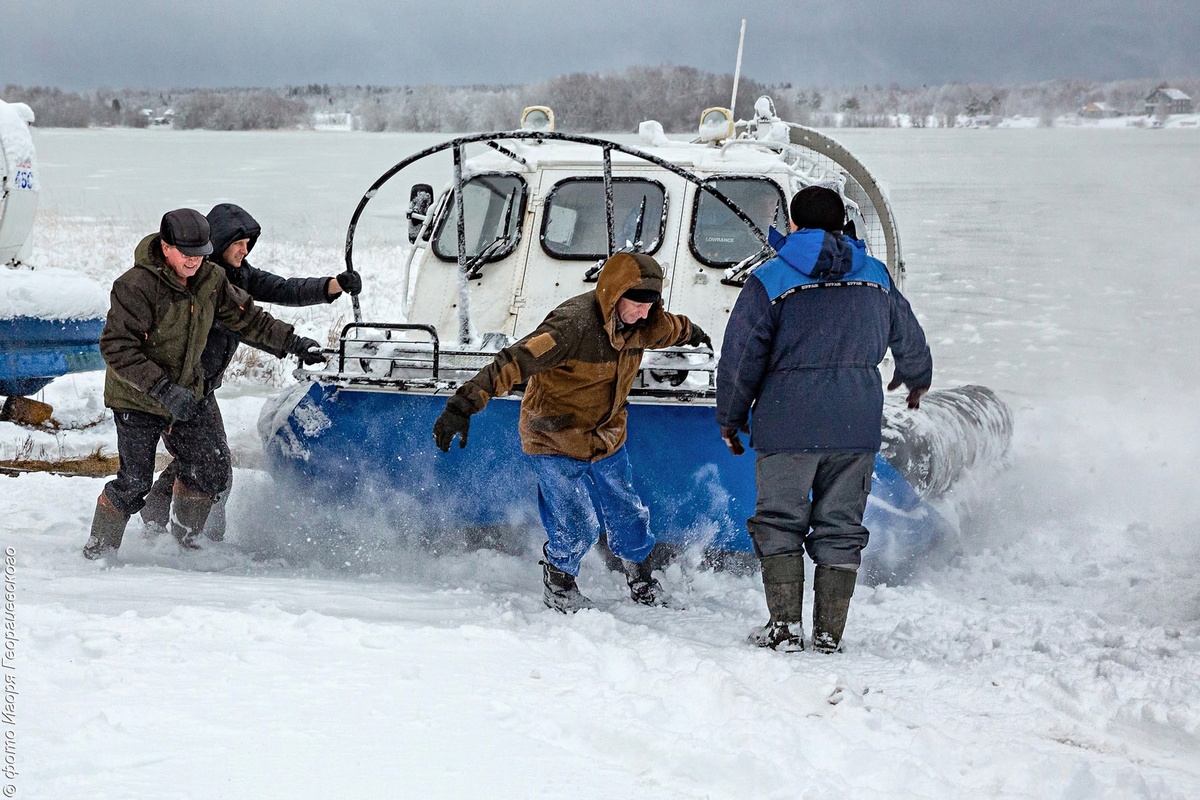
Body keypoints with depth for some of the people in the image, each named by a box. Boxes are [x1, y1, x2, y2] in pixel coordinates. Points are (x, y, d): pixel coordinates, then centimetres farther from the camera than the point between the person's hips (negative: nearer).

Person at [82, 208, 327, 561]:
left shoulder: (210, 279, -4)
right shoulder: (136, 286, -24)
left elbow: (246, 317, 11)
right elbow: (117, 348, -27)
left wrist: (292, 342, 3)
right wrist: (163, 389, -33)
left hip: (189, 390, 6)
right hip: (137, 397, -6)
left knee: (212, 466, -2)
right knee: (134, 481, -7)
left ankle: (185, 535, 21)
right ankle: (99, 549, 13)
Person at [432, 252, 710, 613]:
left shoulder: (641, 324, -7)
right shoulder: (573, 325, -32)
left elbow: (664, 328, 20)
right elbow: (515, 361, -38)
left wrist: (690, 332, 43)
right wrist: (464, 404, -45)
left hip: (607, 436, 7)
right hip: (556, 440, -7)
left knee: (628, 513, 15)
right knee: (576, 530, -11)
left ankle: (641, 583, 40)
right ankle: (558, 585, 19)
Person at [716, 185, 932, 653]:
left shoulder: (769, 281, -3)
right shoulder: (875, 277, 10)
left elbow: (740, 357, -5)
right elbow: (908, 338, 24)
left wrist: (730, 417, 9)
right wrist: (917, 378, 45)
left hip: (787, 424, -3)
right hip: (857, 424, 3)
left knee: (779, 522, 7)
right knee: (840, 526, 9)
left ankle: (784, 627, 1)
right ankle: (829, 634, 8)